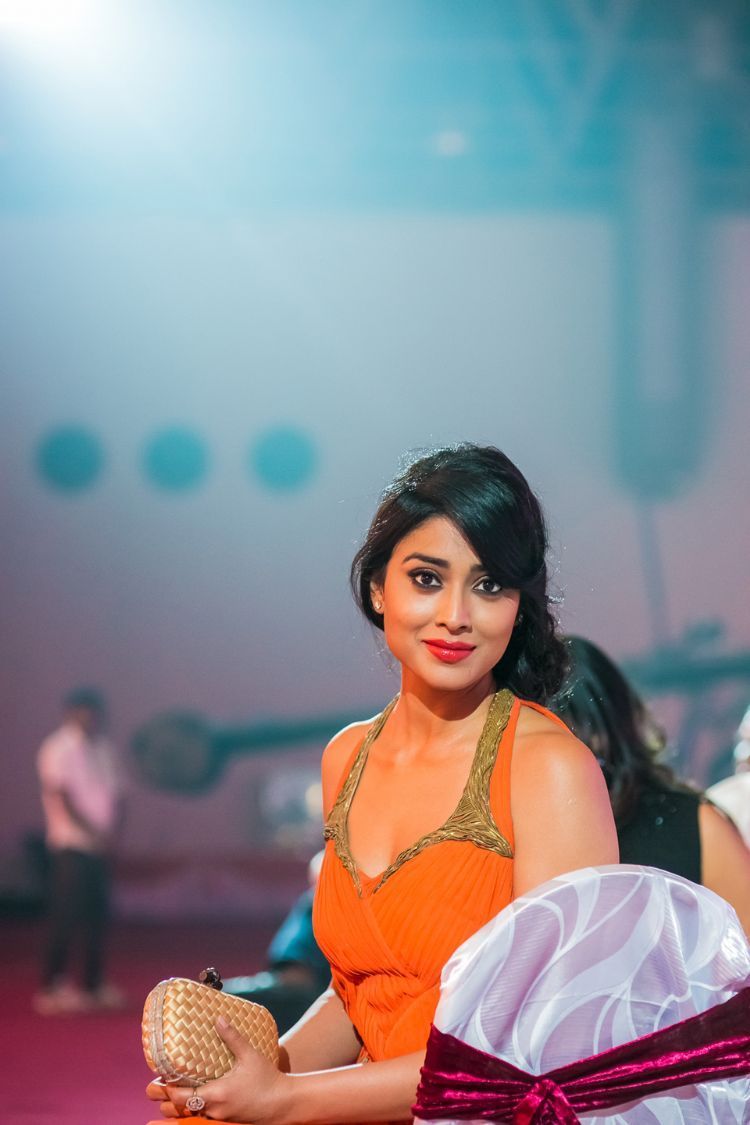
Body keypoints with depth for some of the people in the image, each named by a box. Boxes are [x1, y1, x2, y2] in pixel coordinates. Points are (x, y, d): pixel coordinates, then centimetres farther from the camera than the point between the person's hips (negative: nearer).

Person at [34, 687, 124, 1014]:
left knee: (97, 915, 8)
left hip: (99, 846, 7)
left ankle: (94, 985, 15)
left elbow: (113, 791, 15)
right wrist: (91, 830, -18)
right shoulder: (59, 748, -8)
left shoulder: (102, 748, 15)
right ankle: (52, 988, -8)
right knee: (66, 916, -10)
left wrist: (109, 830, -1)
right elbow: (61, 795, -15)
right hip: (71, 844, -7)